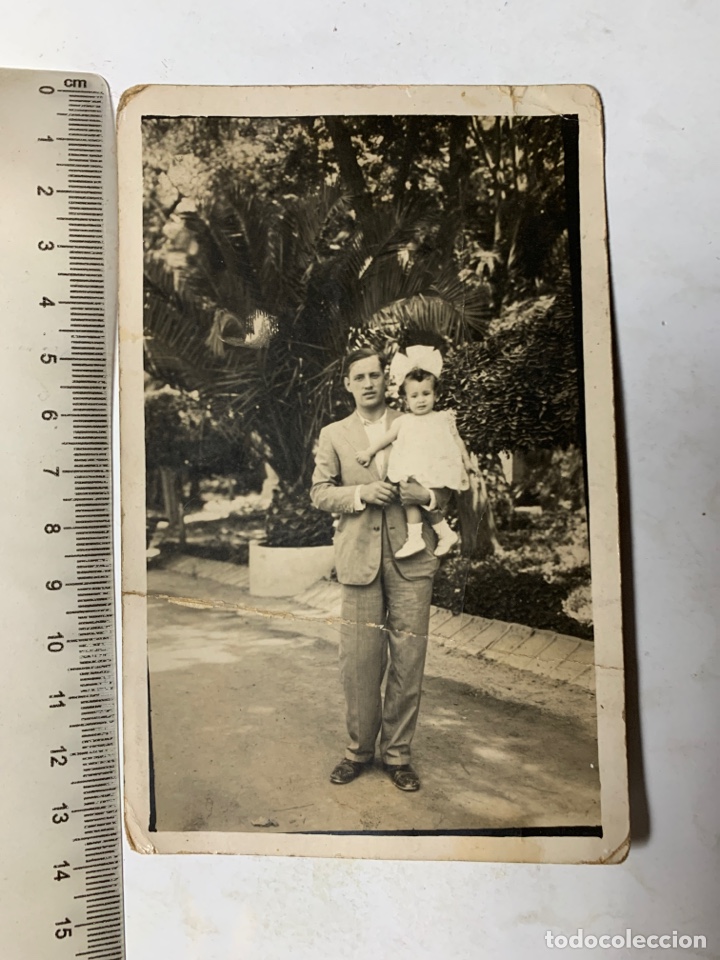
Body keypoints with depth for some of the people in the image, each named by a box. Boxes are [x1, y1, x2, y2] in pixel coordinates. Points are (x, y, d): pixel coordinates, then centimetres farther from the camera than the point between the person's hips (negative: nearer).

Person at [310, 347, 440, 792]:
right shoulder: (333, 435, 12)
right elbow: (320, 492, 7)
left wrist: (427, 495, -10)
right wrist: (361, 493, -10)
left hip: (410, 556, 0)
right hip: (360, 558, 0)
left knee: (408, 660, 4)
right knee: (359, 660, 2)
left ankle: (398, 753, 20)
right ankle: (360, 748, 22)